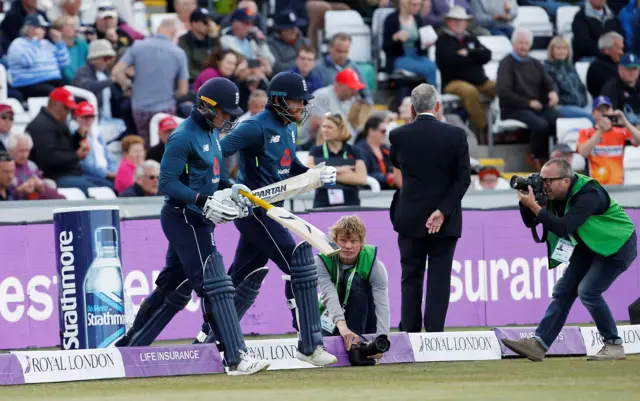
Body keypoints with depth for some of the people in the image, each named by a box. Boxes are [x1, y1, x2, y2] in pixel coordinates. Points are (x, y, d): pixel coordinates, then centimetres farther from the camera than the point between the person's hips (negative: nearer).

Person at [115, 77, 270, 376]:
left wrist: (228, 190, 3)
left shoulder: (211, 132, 11)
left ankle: (127, 347, 25)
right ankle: (236, 359, -14)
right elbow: (166, 183, -20)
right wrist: (205, 202, -25)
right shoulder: (184, 137, -17)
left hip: (197, 220, 10)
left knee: (175, 289, 15)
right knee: (216, 286, -12)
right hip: (183, 219, -10)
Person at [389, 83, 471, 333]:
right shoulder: (455, 135, -8)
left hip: (410, 219, 1)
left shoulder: (399, 135, -6)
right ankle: (434, 334, -3)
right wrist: (443, 211, -10)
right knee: (439, 279, 2)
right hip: (445, 221, -1)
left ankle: (411, 334, 8)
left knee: (411, 278, 9)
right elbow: (463, 178, -10)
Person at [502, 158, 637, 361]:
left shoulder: (588, 195, -32)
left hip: (618, 245, -9)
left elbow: (563, 228, -41)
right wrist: (525, 202, -20)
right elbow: (531, 222, -1)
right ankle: (538, 344, -3)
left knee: (588, 291, -20)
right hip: (590, 246, 9)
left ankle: (614, 345, -7)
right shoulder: (555, 194, -7)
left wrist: (534, 206, -42)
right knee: (564, 291, 1)